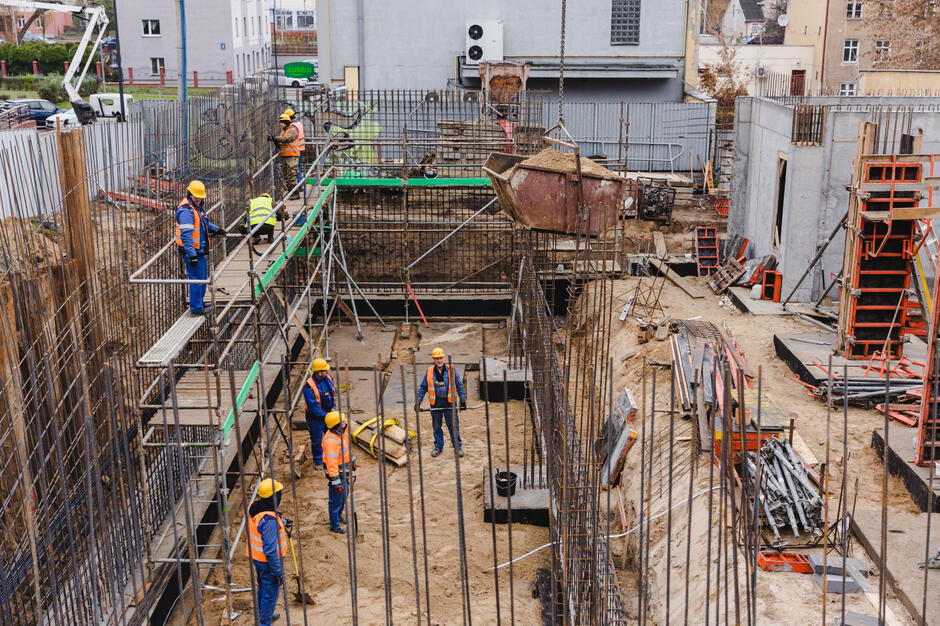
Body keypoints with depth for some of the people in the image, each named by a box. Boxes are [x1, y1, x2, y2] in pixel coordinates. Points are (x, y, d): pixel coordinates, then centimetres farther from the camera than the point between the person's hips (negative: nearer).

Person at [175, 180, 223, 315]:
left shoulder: (198, 207, 11)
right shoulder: (186, 211, -22)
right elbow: (186, 235, -28)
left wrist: (216, 229, 43)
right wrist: (192, 255, -32)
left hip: (199, 251, 10)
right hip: (191, 252, -10)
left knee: (203, 277, 20)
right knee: (196, 279, -4)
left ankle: (199, 303, 33)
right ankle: (196, 308, 4)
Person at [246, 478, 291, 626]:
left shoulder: (254, 507, -7)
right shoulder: (269, 520, -34)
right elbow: (270, 549, -31)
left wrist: (282, 522, 29)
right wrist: (278, 572, -22)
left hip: (256, 557, 9)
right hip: (268, 562, -9)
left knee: (263, 587, 29)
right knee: (271, 593, 10)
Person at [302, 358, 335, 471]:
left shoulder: (329, 379, -4)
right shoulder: (309, 386, -25)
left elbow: (334, 393, 12)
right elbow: (312, 406, -23)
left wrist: (333, 407, 1)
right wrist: (324, 415, -19)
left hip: (328, 414, 6)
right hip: (315, 416, -6)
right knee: (316, 440, 8)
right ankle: (318, 461, 27)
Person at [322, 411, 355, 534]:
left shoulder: (342, 431, -3)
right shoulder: (331, 440, -33)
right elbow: (331, 464, -31)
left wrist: (352, 460, 28)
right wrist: (336, 483, -28)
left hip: (345, 471, 10)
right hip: (337, 474, -10)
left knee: (344, 496, 27)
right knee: (336, 500, 7)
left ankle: (339, 516, 49)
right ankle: (334, 526, 23)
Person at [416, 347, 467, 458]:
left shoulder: (451, 370, -2)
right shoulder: (429, 372, 1)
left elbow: (459, 385, 3)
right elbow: (422, 388, 8)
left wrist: (463, 401, 1)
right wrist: (418, 402, 1)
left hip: (449, 404, -1)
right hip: (435, 405, 2)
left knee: (453, 426, 2)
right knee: (437, 427, 11)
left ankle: (458, 446, 15)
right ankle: (438, 446, 26)